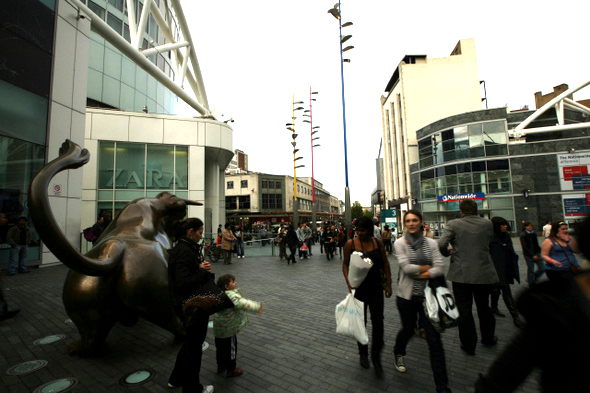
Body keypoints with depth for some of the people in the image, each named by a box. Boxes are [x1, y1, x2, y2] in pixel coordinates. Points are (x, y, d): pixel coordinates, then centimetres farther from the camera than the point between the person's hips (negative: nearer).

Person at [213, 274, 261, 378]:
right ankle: (231, 370, 24)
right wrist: (257, 307, -40)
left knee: (220, 347, 24)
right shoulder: (231, 295, -28)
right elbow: (242, 304, -39)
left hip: (218, 328, 9)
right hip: (228, 329, -9)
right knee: (231, 348, 9)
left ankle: (220, 366, 42)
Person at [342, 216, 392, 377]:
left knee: (378, 322, 0)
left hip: (376, 288, 1)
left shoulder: (378, 243, -3)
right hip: (358, 288, -1)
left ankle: (376, 356, 22)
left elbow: (385, 264, 5)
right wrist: (349, 282, -17)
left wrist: (388, 284, 3)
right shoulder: (350, 244, -9)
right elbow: (345, 264, -4)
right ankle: (363, 353, 36)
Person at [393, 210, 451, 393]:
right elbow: (406, 267, -16)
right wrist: (427, 267, -8)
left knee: (434, 339, 0)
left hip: (427, 295, 1)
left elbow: (439, 268, -7)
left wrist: (419, 273, -16)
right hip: (407, 295, -1)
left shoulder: (431, 243, 0)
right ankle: (398, 353, 51)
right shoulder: (400, 243, -6)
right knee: (408, 330, 17)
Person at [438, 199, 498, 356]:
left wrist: (447, 253, -1)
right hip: (484, 273, 4)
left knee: (464, 310, 9)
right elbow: (489, 241, 13)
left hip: (461, 274, -3)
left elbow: (441, 244, -21)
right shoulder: (487, 223, -1)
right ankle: (488, 338, 42)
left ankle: (469, 344, 19)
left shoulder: (453, 224, -11)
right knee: (484, 307, 24)